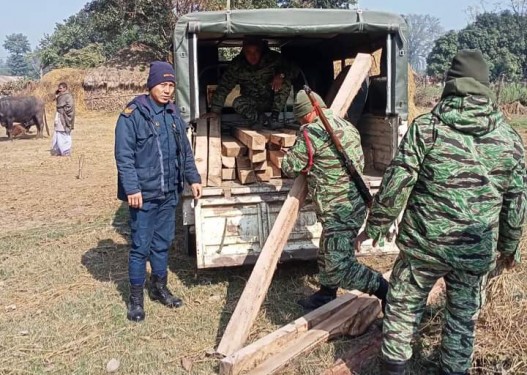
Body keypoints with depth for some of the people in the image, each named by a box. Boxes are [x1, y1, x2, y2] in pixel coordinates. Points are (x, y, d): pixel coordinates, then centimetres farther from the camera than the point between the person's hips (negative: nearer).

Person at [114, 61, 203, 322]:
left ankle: (159, 287, 33)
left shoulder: (173, 114, 10)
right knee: (141, 247, 2)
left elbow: (185, 150, 18)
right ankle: (136, 296, 17)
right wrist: (132, 188, -20)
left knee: (163, 243, 16)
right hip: (143, 194, -6)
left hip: (169, 193, 6)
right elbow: (124, 155, -14)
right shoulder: (133, 114, -11)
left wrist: (193, 178, 13)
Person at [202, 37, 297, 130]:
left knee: (285, 83, -28)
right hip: (252, 102, 0)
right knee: (238, 103, -31)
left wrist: (281, 74, -42)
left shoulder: (273, 58, -19)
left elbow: (293, 71, -19)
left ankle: (274, 117, -20)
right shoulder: (237, 65, -17)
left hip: (273, 100, 0)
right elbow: (223, 87, -16)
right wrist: (215, 111, -22)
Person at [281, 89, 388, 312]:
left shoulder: (311, 132, -15)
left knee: (339, 268, -8)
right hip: (356, 201, 10)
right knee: (329, 254, 23)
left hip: (340, 211, -10)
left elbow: (290, 168, -7)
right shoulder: (347, 125, 11)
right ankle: (325, 296, 37)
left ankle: (389, 293, -3)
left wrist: (290, 157, 16)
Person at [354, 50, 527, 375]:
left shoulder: (426, 128, -10)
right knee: (463, 318, 18)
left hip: (423, 244, -2)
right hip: (477, 252, 3)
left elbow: (396, 184, -11)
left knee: (403, 306, 16)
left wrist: (375, 226, 2)